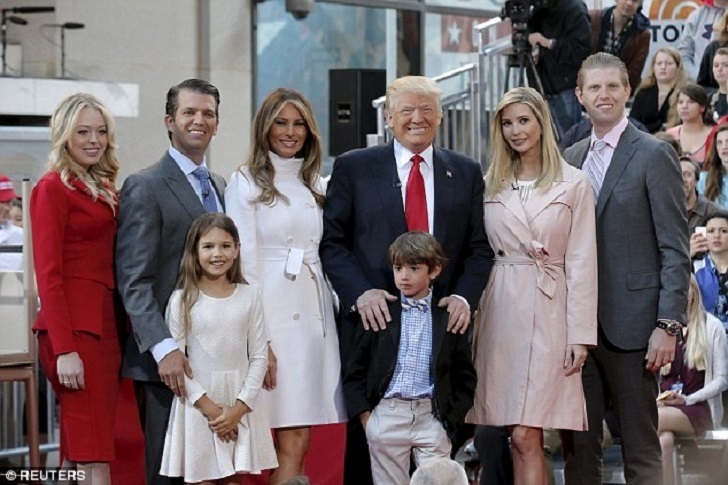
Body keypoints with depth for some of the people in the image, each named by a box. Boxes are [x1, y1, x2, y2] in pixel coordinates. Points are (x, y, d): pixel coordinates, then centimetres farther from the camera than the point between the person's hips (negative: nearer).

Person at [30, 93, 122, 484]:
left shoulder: (103, 190, 17)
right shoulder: (53, 188, -6)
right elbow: (48, 275, -11)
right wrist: (64, 349, -18)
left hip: (106, 324, 8)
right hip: (74, 326, -8)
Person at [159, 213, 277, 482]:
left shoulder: (249, 296, 4)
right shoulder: (182, 300, -3)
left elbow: (259, 356, 3)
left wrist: (239, 408, -7)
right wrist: (209, 407, -11)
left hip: (240, 406, 2)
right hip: (198, 405, -2)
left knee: (234, 478, 6)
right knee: (201, 478, 0)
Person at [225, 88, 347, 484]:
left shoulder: (315, 186, 17)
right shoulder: (246, 181, 0)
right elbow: (244, 261, -6)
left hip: (315, 313, 5)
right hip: (274, 314, -5)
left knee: (298, 441, 2)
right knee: (291, 444, -9)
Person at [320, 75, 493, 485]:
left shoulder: (466, 173, 11)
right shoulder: (354, 168, 5)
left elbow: (480, 249, 9)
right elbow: (333, 242, 1)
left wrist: (465, 297, -8)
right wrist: (360, 292, -14)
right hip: (375, 319, -1)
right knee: (367, 437, 4)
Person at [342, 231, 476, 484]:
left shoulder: (449, 317, 4)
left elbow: (465, 376, 9)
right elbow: (355, 369, 7)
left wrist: (451, 419, 1)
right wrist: (365, 415, -1)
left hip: (432, 416, 0)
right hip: (387, 414, 0)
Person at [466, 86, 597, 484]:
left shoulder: (574, 184, 2)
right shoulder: (490, 184, 11)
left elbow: (581, 263, -1)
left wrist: (581, 334, -6)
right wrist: (471, 318, 3)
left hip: (547, 312, -3)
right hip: (499, 312, 3)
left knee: (525, 436, -9)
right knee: (520, 437, 4)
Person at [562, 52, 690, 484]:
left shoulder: (654, 155, -4)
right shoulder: (571, 158, 13)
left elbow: (676, 249, -8)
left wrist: (668, 325, -14)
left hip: (631, 326, -5)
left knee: (640, 449, 1)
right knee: (578, 446, 10)